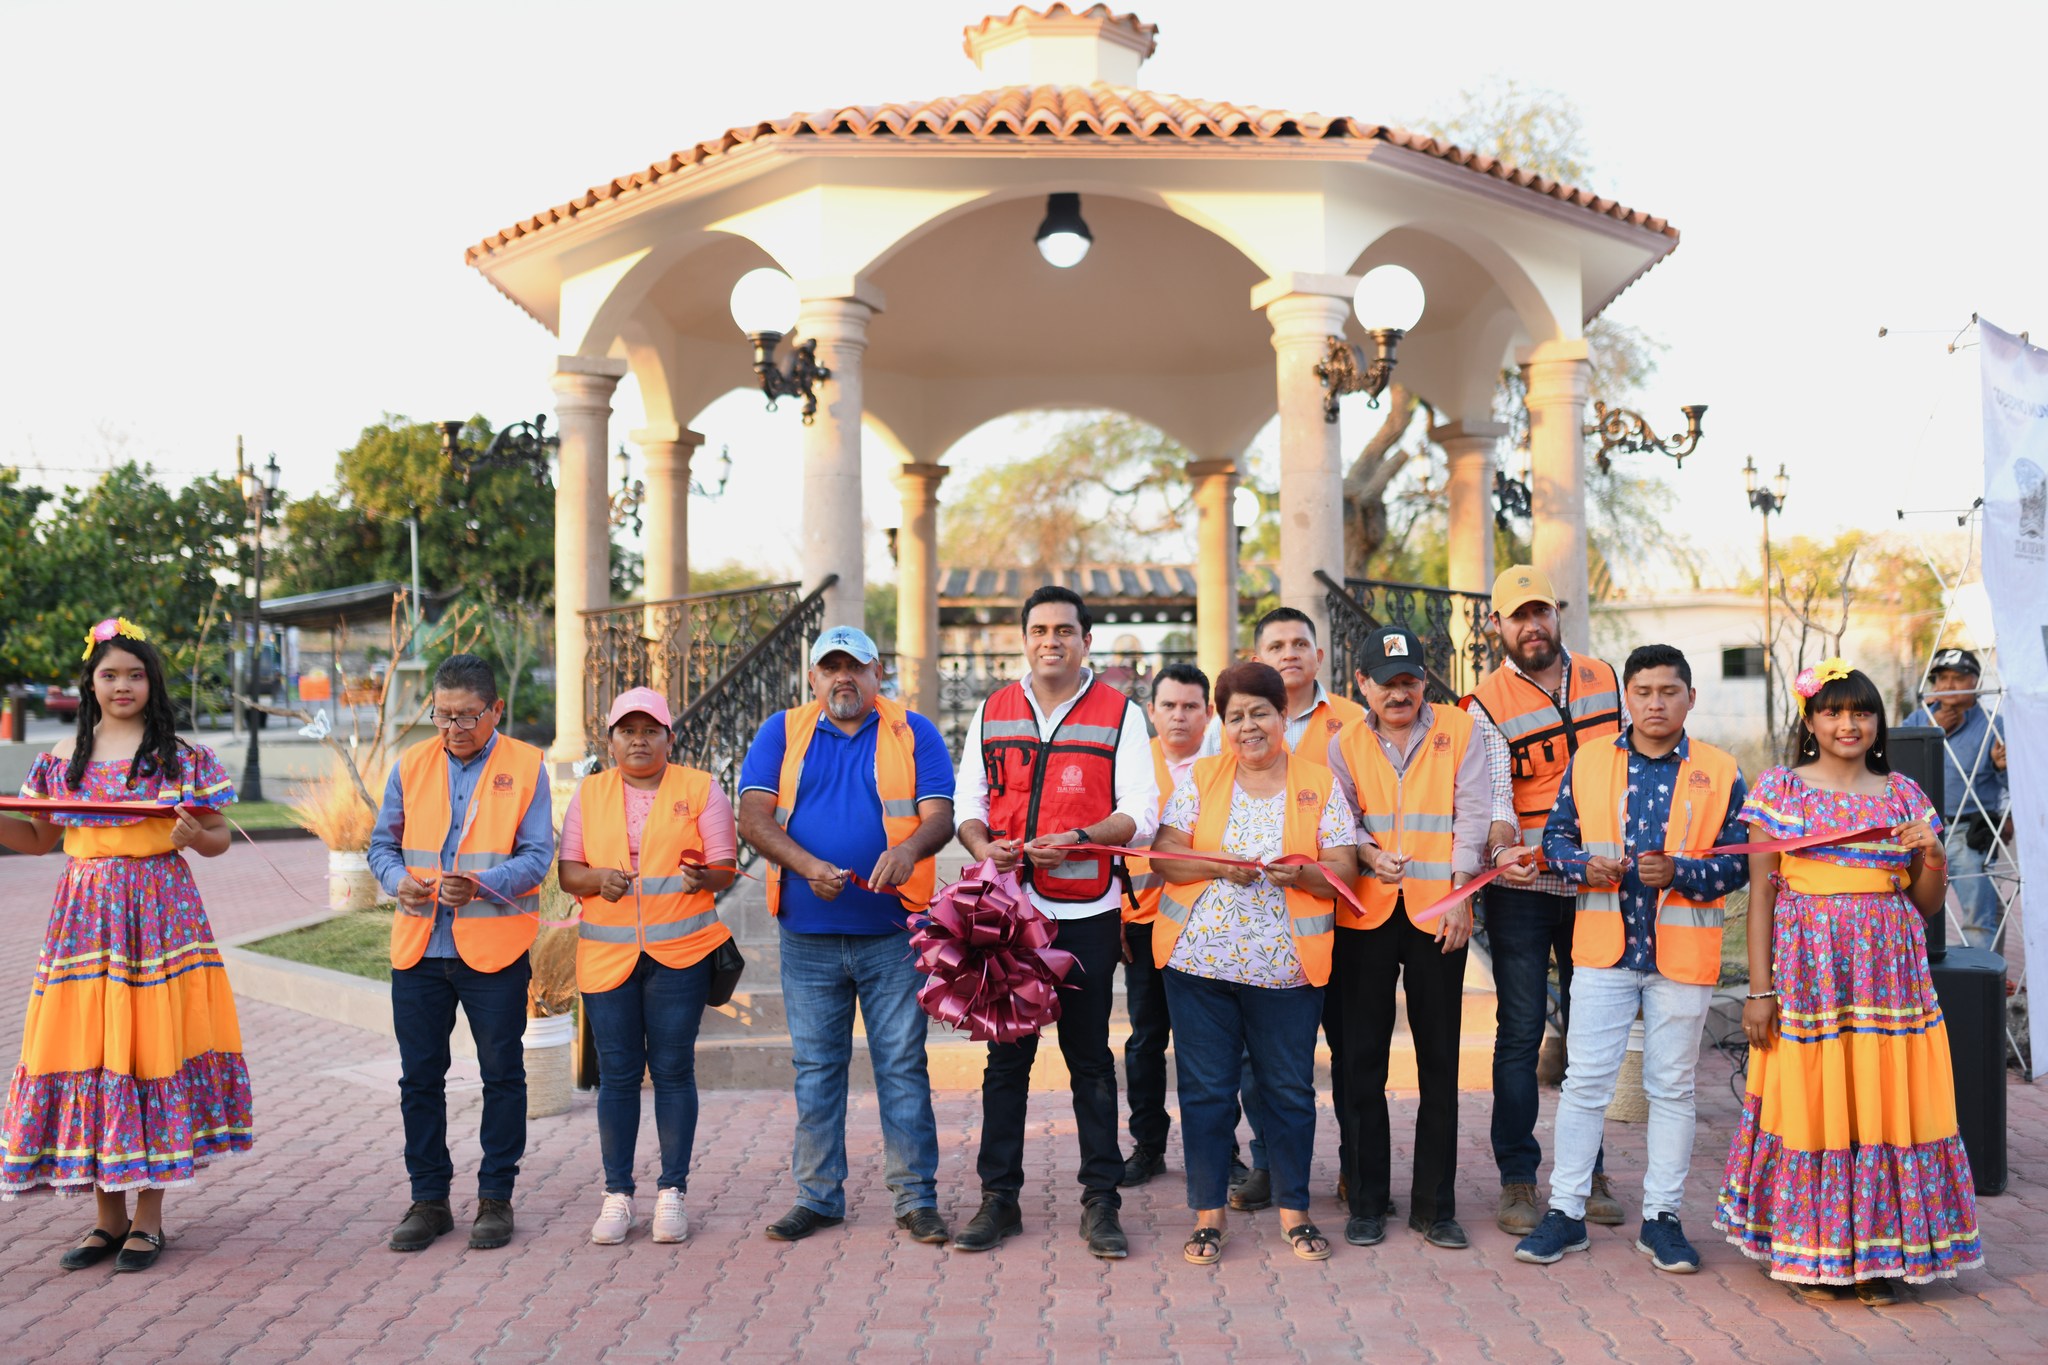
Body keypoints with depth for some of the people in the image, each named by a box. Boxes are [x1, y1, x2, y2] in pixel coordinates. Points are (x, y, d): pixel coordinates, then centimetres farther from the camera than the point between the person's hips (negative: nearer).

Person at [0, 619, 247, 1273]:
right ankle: (107, 1214, 16)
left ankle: (148, 1216, 10)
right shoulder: (64, 757, 11)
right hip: (84, 915, 3)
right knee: (86, 1052, 3)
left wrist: (194, 836, -17)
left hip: (159, 912, -3)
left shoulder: (182, 755, 1)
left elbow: (219, 840, 5)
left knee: (153, 1046, -2)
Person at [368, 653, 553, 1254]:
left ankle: (495, 1197, 19)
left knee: (502, 1075, 5)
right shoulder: (411, 765, 7)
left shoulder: (525, 766, -2)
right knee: (419, 1077, 9)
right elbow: (382, 843, 11)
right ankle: (428, 1199, 22)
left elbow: (537, 857, -6)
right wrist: (399, 881, -11)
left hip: (495, 948, -3)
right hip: (418, 948, 3)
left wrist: (481, 885, -24)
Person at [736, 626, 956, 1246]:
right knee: (815, 1066, 9)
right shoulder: (782, 733, 8)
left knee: (902, 1064, 1)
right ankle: (818, 1195, 21)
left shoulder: (913, 734, 5)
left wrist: (908, 849, -27)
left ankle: (917, 1198, 11)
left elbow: (940, 815, -4)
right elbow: (754, 816, -2)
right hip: (807, 936, 2)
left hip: (892, 933, -2)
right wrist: (808, 866, -19)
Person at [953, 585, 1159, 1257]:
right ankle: (998, 1197, 17)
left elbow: (1140, 813, -2)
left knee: (1090, 1059, 5)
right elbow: (967, 803, 12)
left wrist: (1077, 838, -19)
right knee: (1006, 1056, 7)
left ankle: (1101, 1201, 14)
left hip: (1086, 912, -2)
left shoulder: (1119, 713, 3)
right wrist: (982, 846, -10)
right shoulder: (991, 711, 11)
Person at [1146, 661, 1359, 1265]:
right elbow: (1164, 855, 2)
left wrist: (1301, 872, -19)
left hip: (1286, 964, 0)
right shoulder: (1199, 778, 7)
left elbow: (1343, 870, 1)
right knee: (1206, 1088, 5)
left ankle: (1294, 1210, 23)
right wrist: (1219, 866, -16)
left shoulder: (1320, 782, 6)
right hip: (1200, 958, 0)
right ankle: (1208, 1214, 17)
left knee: (1290, 1089, 6)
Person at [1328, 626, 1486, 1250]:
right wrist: (1371, 855, -15)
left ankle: (1434, 1204, 17)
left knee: (1439, 1059, 5)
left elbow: (1472, 815, 0)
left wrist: (1459, 893, -8)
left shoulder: (1458, 730, 3)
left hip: (1437, 912, -1)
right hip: (1366, 913, 1)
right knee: (1362, 1057, 5)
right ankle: (1367, 1202, 17)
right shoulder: (1345, 744, 8)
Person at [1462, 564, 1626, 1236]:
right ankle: (1517, 1180, 9)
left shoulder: (1605, 680, 7)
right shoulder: (1487, 704, -5)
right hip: (1522, 887, -3)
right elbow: (1492, 795, -17)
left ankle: (1590, 1173, 22)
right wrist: (1503, 849, -36)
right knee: (1520, 1031, -1)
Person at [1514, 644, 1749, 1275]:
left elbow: (1739, 862, 1)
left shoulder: (1721, 772, 2)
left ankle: (1661, 1218, 20)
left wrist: (1679, 872, -16)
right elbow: (1556, 835, 9)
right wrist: (1584, 866, -12)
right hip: (1603, 946, 1)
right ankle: (1565, 1212, 12)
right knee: (1585, 1081, 3)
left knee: (1672, 1087, 8)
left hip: (1683, 953, 0)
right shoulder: (1589, 761, 5)